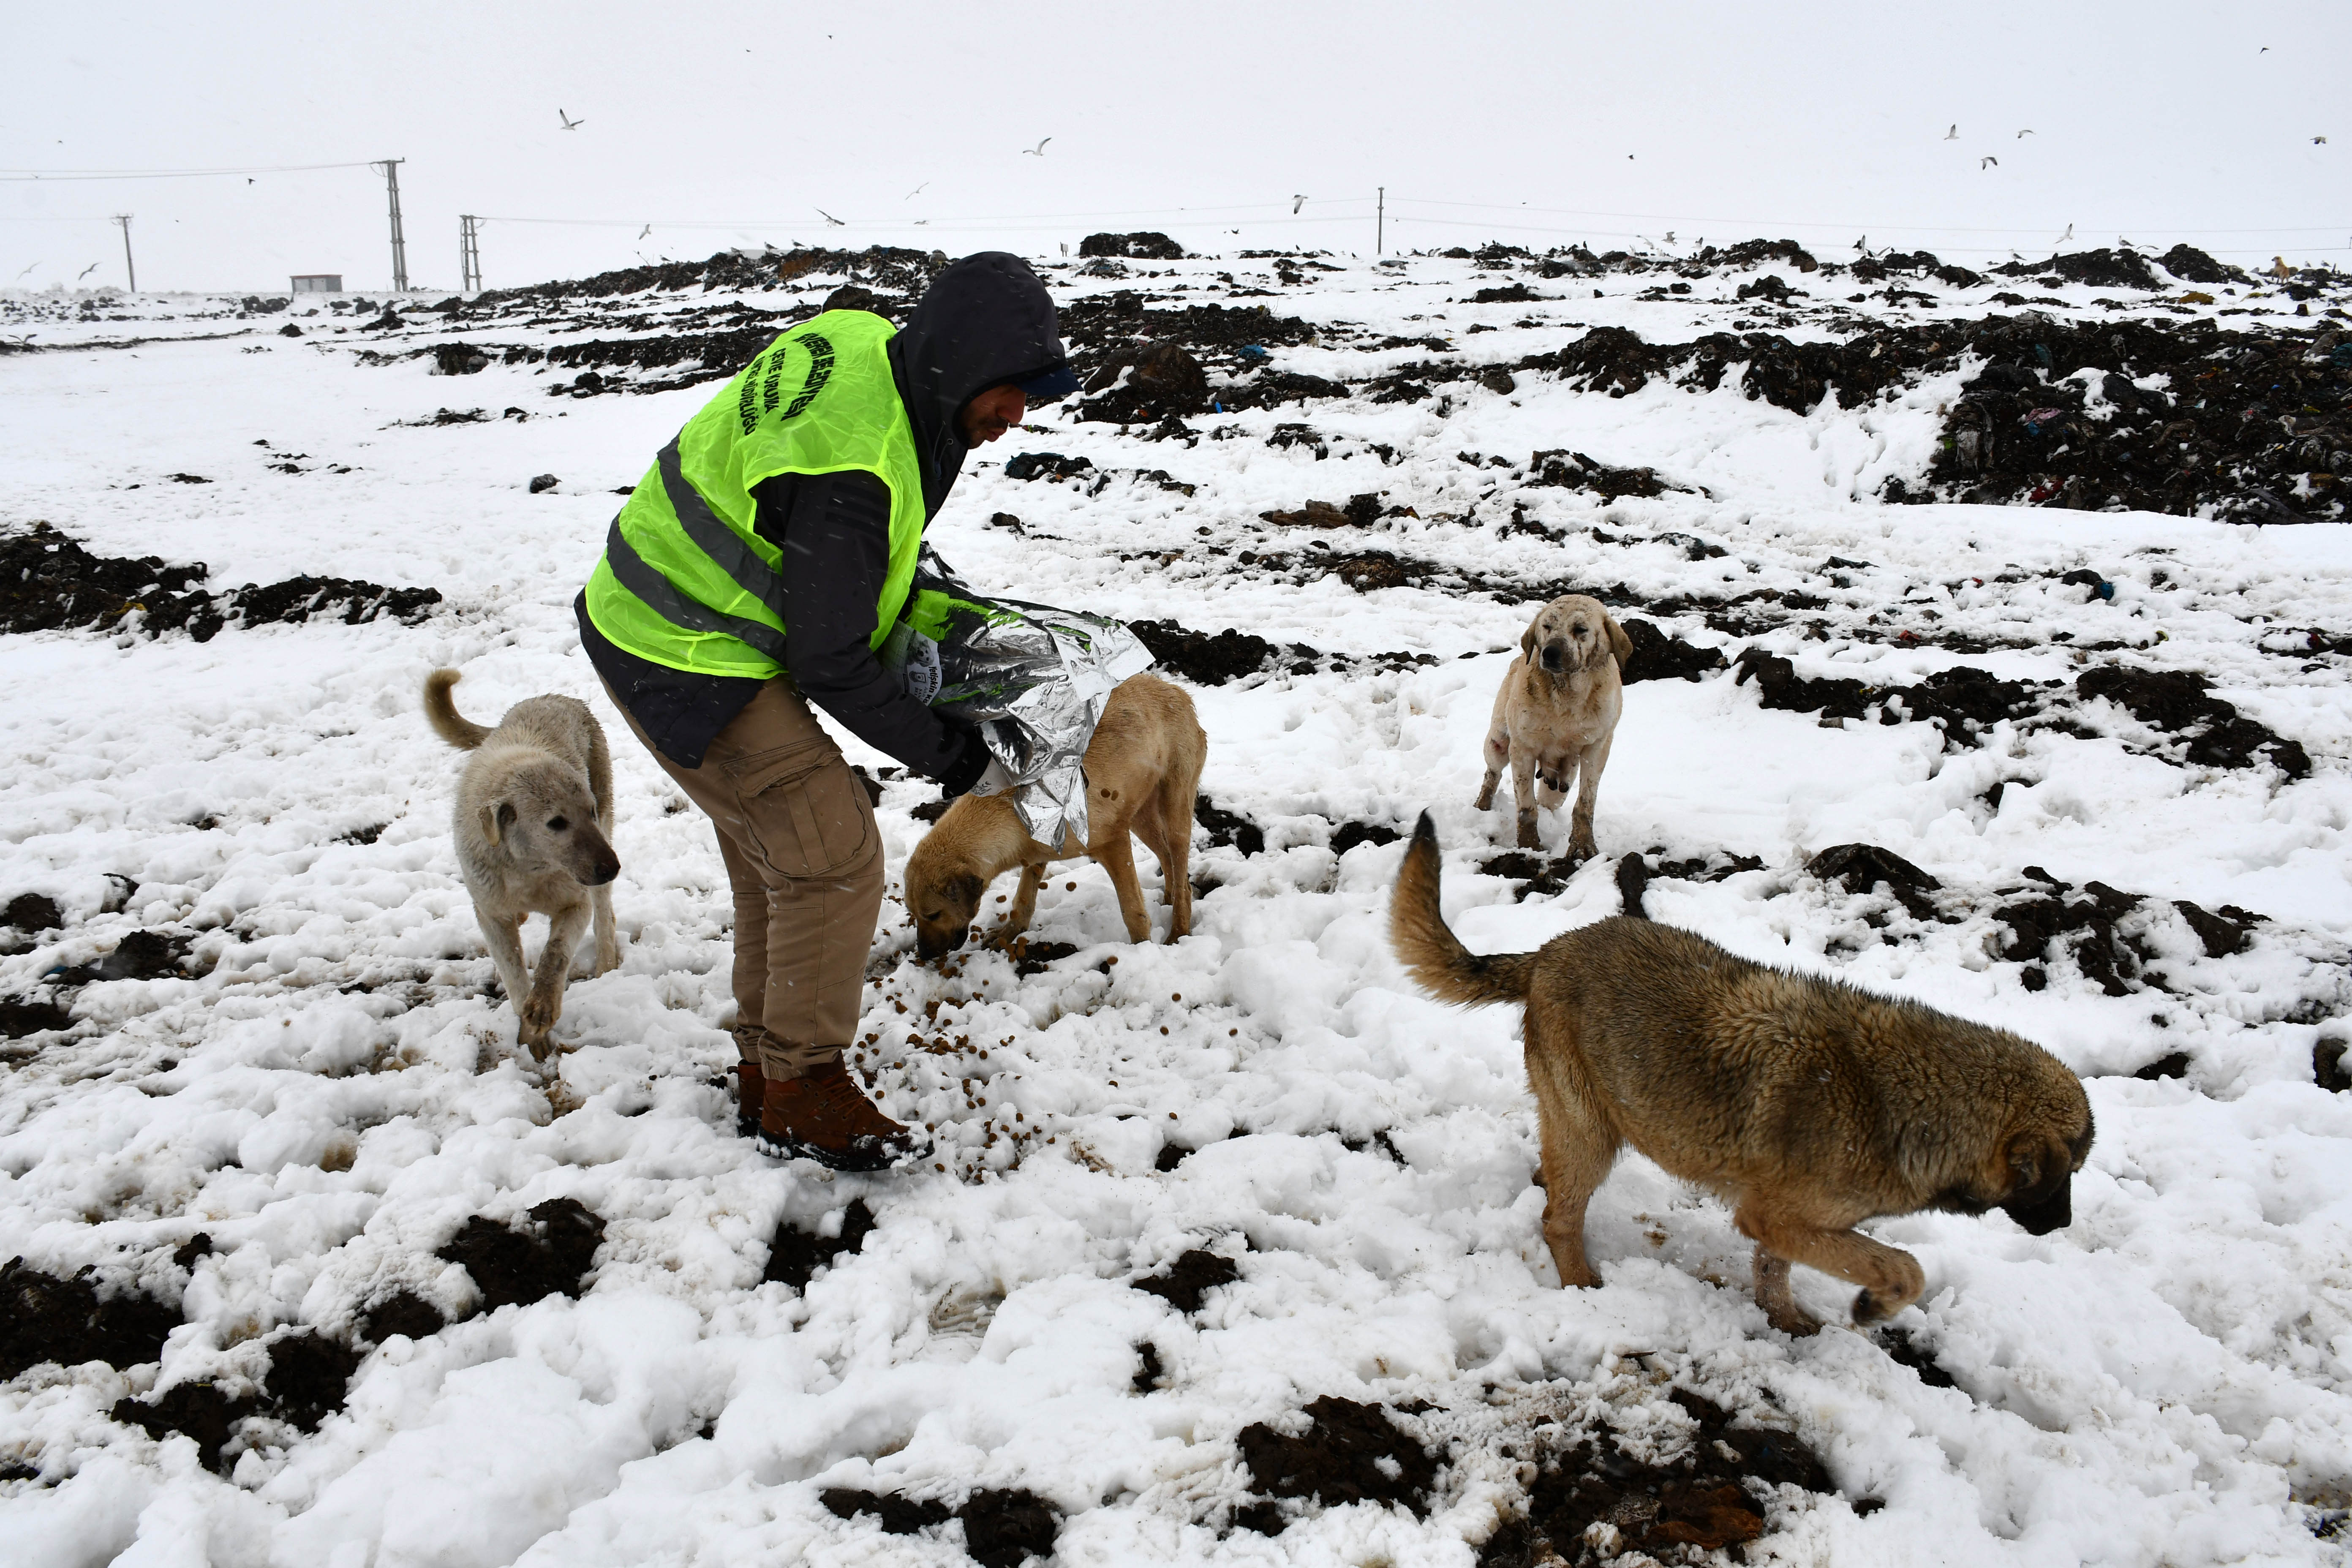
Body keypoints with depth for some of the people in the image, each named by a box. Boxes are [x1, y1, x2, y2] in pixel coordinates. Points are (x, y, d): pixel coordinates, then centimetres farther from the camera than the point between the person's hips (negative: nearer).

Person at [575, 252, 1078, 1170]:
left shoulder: (861, 341, -4)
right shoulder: (855, 469, -32)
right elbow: (829, 664, -25)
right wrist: (953, 761, -15)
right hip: (689, 667, -10)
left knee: (777, 858, 16)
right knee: (833, 861, -9)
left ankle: (766, 1075, 29)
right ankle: (803, 1094, 6)